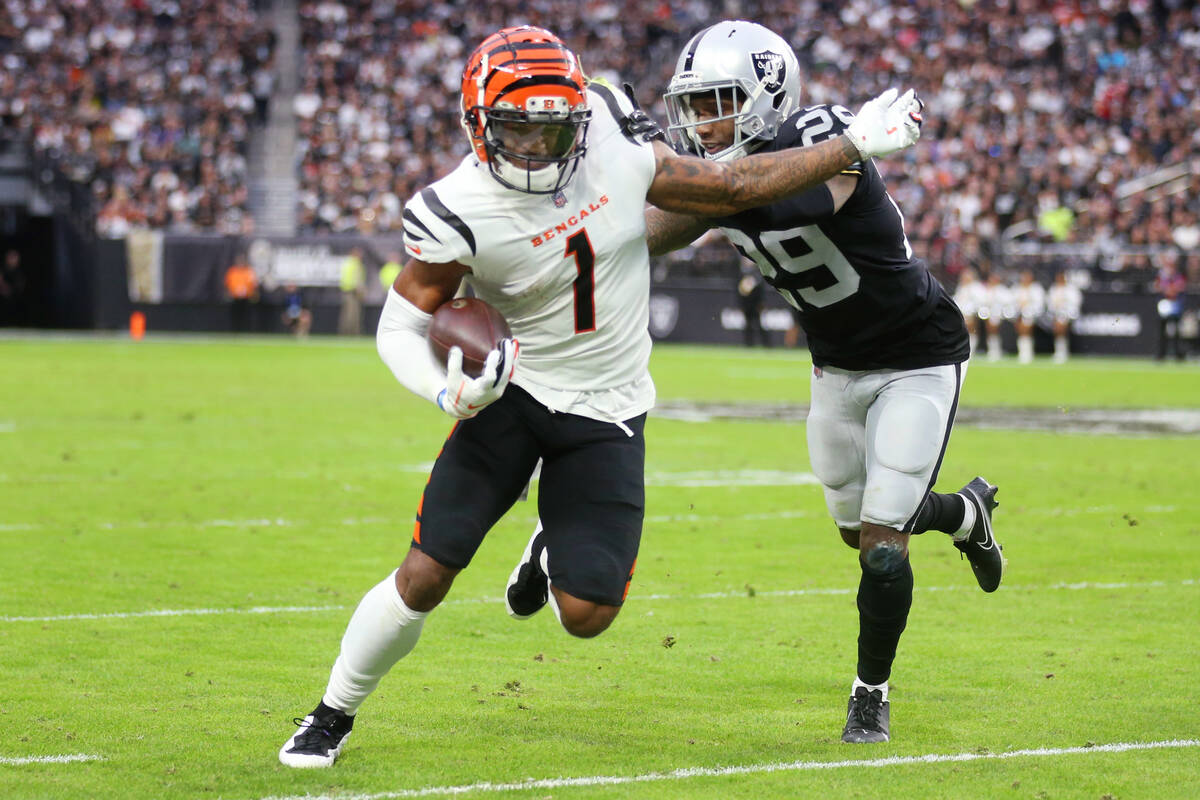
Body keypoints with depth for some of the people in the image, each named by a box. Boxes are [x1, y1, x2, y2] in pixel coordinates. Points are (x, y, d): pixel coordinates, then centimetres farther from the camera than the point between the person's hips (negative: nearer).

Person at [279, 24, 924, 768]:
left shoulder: (614, 148, -11)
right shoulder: (460, 215, -20)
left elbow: (735, 187, 0)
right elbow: (402, 323, -10)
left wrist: (856, 143, 4)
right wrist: (447, 392, -30)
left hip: (607, 413, 2)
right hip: (513, 392, -2)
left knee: (585, 615, -6)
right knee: (422, 579, -8)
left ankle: (554, 552, 33)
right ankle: (332, 715, 16)